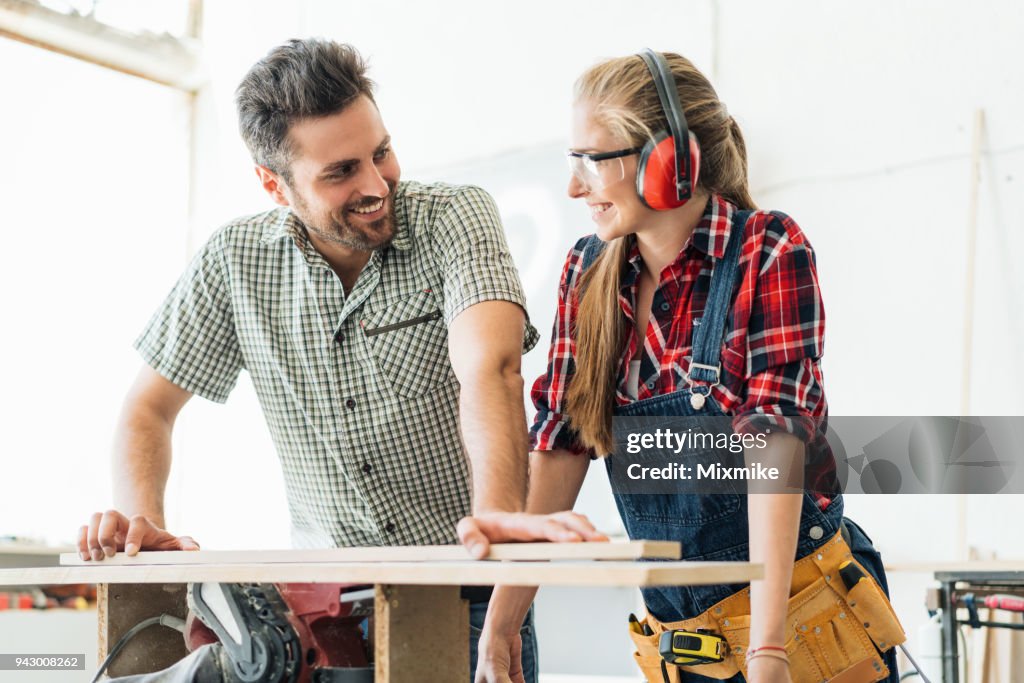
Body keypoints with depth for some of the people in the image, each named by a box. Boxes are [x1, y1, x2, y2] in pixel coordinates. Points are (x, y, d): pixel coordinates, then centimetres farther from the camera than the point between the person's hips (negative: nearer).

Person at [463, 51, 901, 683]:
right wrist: (501, 624, -7)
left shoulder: (768, 249, -12)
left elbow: (775, 440, -20)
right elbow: (560, 444, 0)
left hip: (801, 625, -5)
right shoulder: (589, 271, 3)